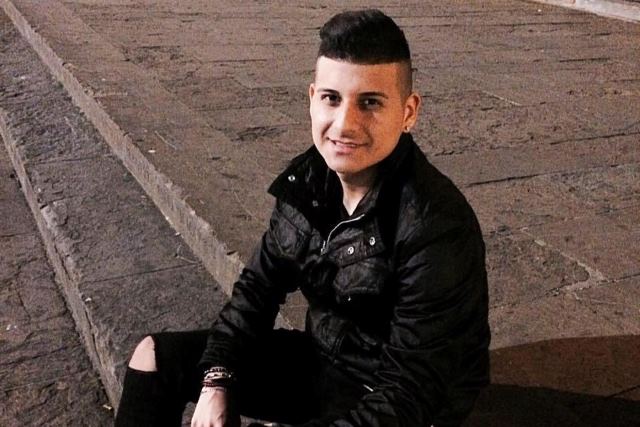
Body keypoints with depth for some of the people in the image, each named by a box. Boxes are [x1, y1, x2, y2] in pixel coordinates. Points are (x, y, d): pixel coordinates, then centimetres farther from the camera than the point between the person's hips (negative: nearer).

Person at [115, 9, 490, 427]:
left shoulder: (436, 229, -29)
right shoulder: (309, 178, -8)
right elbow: (260, 283, 3)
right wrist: (217, 381, -8)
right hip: (322, 360, 7)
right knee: (157, 356, 6)